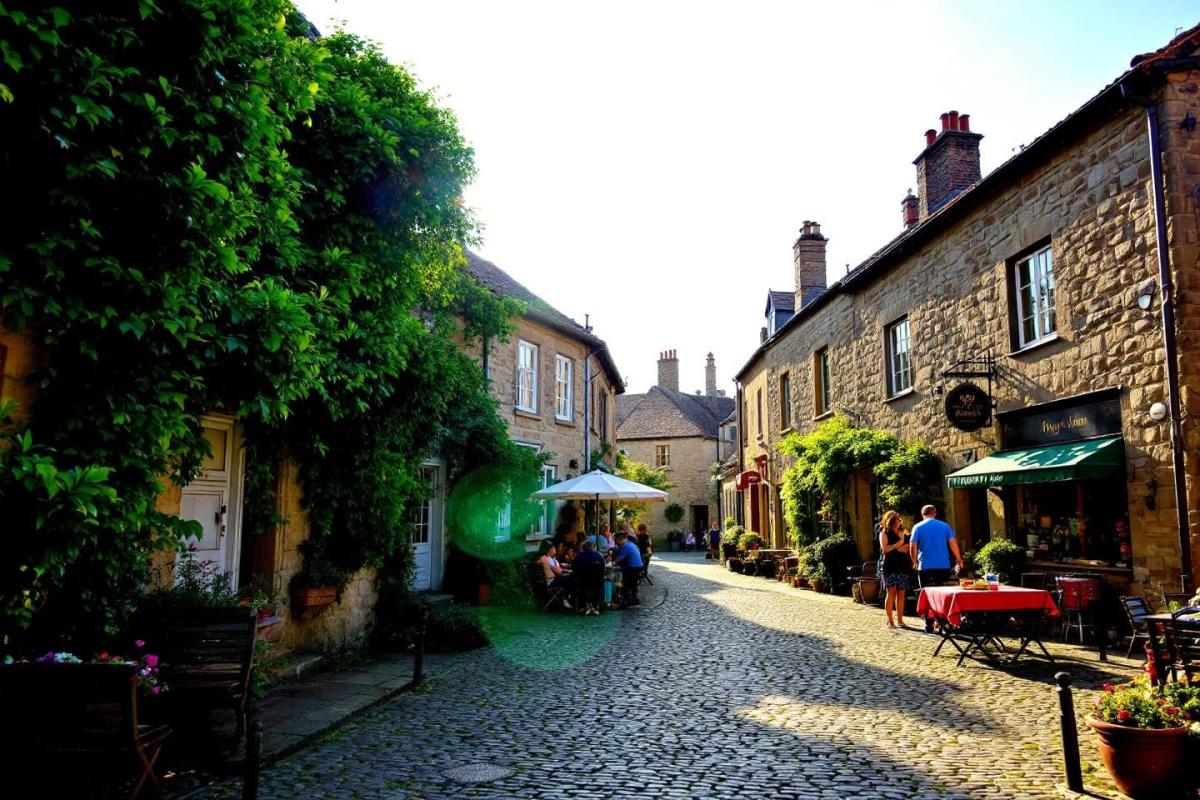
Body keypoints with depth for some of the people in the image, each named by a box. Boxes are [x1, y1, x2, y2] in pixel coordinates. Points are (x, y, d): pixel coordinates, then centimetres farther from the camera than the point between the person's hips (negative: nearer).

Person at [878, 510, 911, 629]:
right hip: (890, 566, -5)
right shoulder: (884, 533, 4)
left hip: (903, 566, 5)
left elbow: (908, 547, 20)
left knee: (901, 593, 3)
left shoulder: (903, 533, 19)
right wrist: (898, 544, -11)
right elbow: (884, 549, -9)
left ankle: (900, 620, 7)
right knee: (891, 592, -8)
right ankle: (889, 621, -6)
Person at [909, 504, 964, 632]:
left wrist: (915, 562, 11)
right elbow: (953, 544, 0)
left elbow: (912, 547, -3)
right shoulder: (944, 526, 7)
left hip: (925, 567, -2)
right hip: (943, 566, 2)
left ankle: (929, 625, 1)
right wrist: (959, 561, 9)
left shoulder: (918, 527, 1)